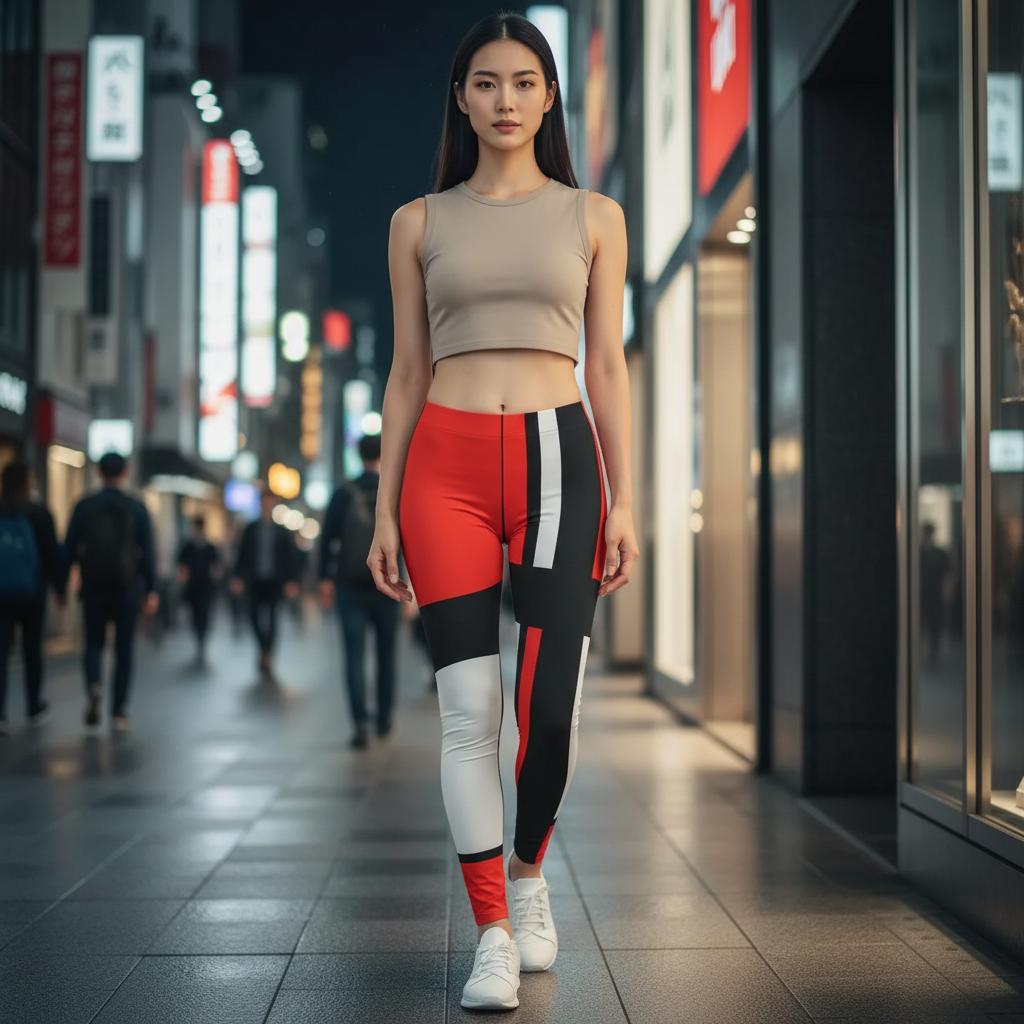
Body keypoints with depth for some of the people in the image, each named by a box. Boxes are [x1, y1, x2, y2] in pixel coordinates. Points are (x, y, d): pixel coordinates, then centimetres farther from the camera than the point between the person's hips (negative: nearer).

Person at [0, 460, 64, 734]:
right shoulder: (38, 515, -6)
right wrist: (59, 588, 4)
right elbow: (52, 555, -5)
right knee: (32, 649, 13)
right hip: (31, 593, -1)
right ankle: (34, 709, 25)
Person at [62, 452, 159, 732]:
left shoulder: (84, 506, 0)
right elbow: (148, 552, -4)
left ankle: (93, 686, -16)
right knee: (124, 650, 8)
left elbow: (69, 549, 0)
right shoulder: (137, 508, 0)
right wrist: (152, 590, -3)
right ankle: (119, 713, 5)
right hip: (127, 589, 0)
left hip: (93, 588, 0)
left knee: (93, 643, 13)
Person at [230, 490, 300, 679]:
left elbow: (291, 557, 2)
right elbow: (242, 554, 7)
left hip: (274, 581, -2)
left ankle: (266, 659, -5)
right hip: (255, 580, 2)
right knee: (255, 616, -1)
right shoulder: (250, 529, 8)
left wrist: (292, 581, -6)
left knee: (271, 619, -8)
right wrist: (238, 577, -2)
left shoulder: (281, 530, 4)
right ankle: (264, 652, 21)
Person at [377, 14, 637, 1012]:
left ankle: (527, 872, 20)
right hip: (447, 463, 1)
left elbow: (607, 366, 10)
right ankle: (493, 932, 6)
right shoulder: (420, 222, 12)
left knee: (549, 705, -9)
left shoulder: (593, 216, 12)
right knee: (468, 709, -4)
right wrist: (385, 510, 6)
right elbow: (406, 373, 12)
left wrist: (622, 499, 2)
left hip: (558, 456, 0)